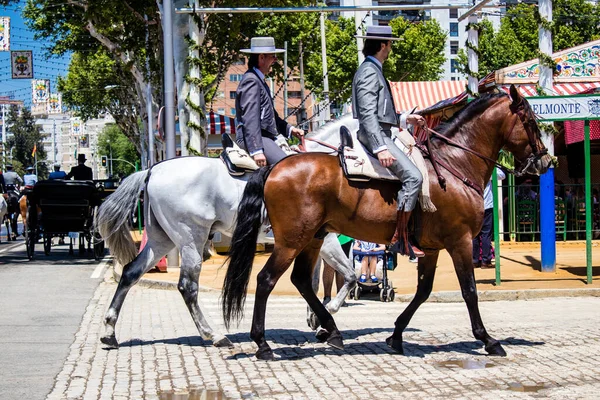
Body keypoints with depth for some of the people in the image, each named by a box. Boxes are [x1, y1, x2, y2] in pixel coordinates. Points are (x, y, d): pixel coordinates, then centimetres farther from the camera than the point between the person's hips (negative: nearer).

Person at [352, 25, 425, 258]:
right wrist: (380, 148, -29)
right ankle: (399, 239, -22)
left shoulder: (373, 70, 22)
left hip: (379, 135, 11)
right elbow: (367, 114, -22)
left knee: (413, 175, 13)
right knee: (413, 177, -21)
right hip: (374, 136, -11)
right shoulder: (369, 72, -11)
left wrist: (405, 119, 25)